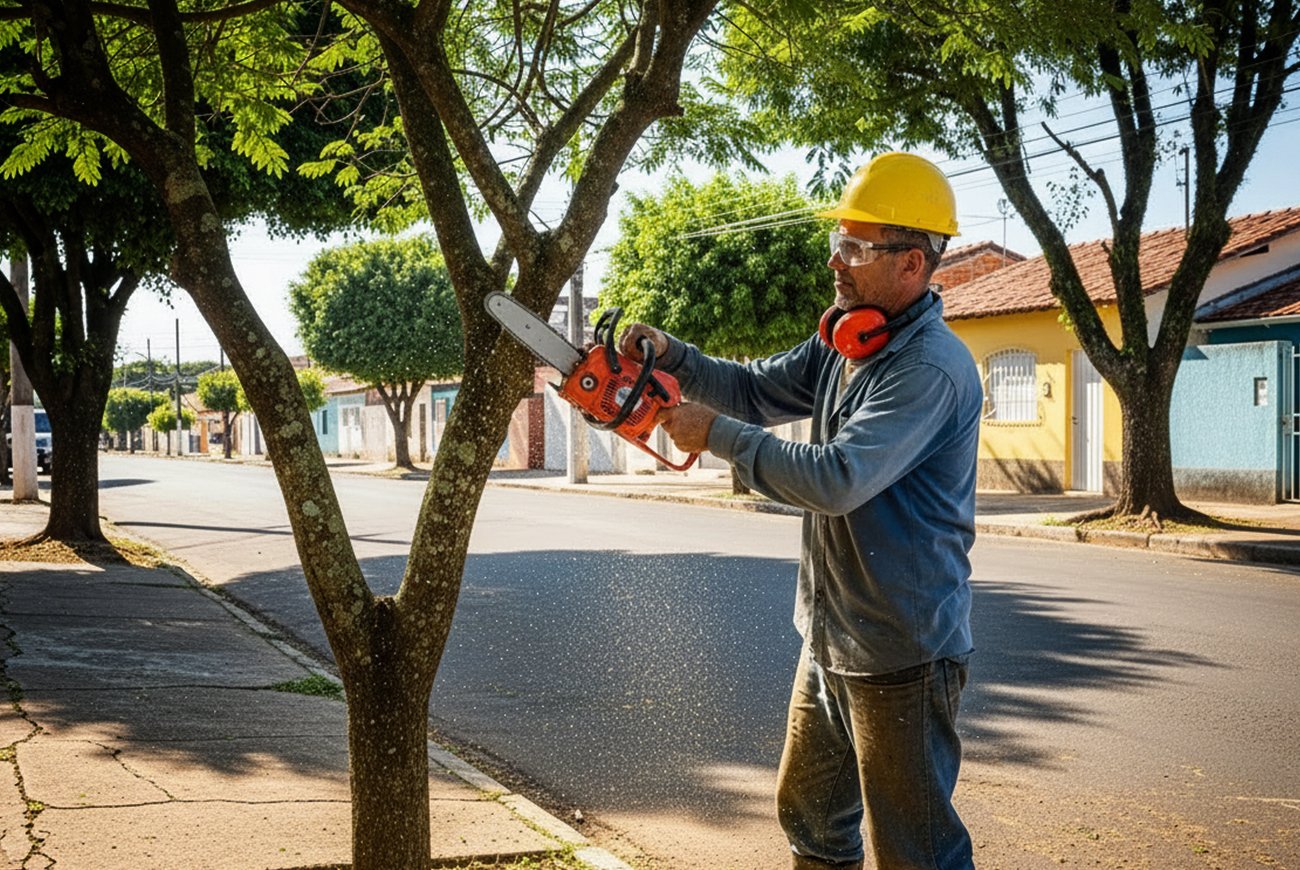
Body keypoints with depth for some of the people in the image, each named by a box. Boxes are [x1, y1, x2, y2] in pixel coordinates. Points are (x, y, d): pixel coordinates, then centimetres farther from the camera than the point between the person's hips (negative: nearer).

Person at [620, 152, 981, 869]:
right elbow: (755, 390, 13)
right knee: (809, 812, 25)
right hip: (829, 641, 10)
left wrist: (717, 435, -22)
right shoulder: (844, 341, 6)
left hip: (900, 657, -9)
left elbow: (836, 480, -31)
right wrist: (670, 354, -3)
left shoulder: (930, 368, -24)